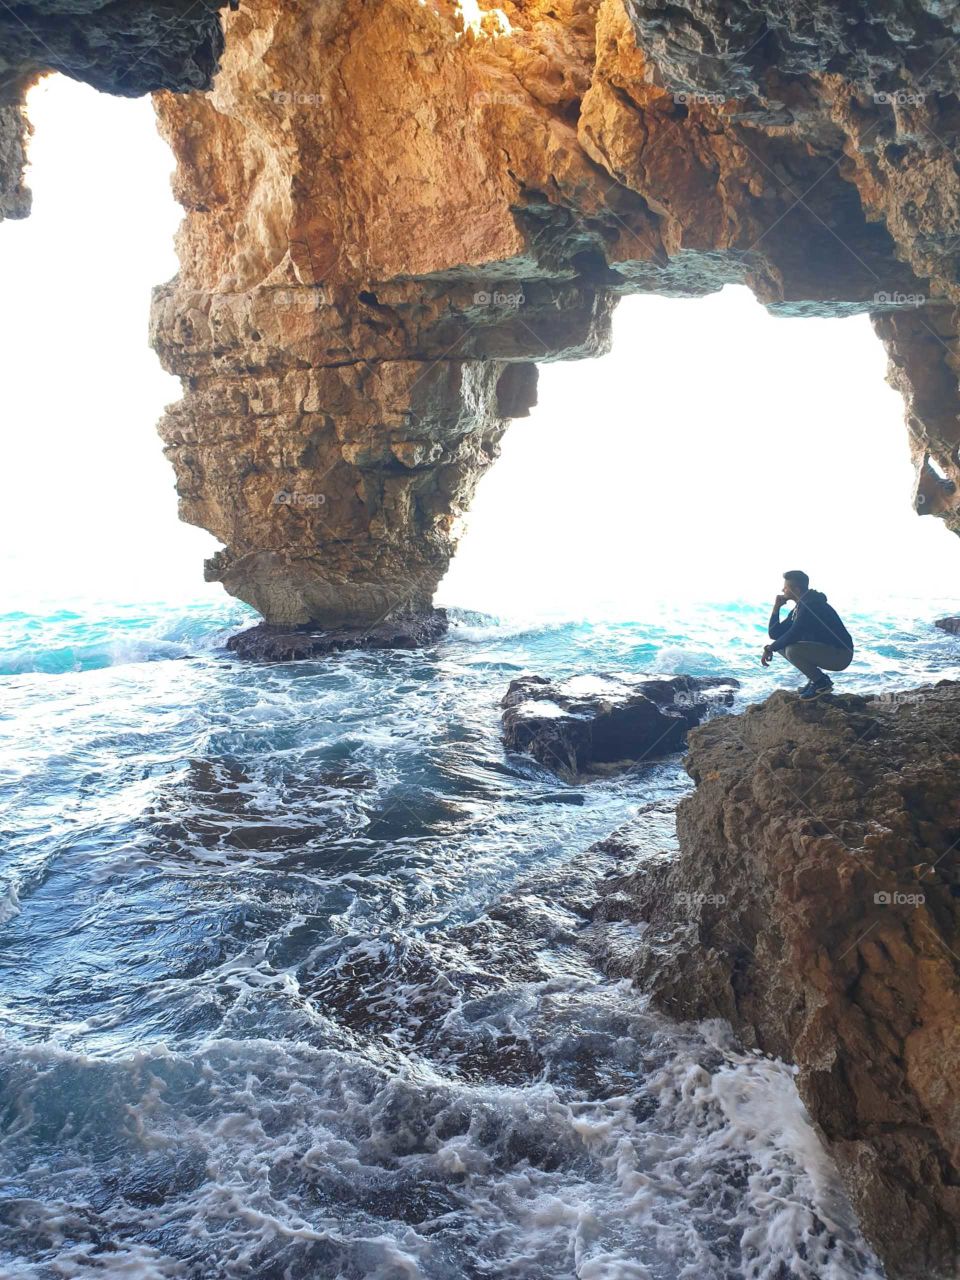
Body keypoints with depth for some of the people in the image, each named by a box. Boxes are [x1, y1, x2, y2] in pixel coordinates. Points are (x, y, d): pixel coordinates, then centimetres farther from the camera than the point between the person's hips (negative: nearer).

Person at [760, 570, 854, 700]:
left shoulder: (811, 605, -21)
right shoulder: (798, 608, 10)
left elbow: (792, 635, -29)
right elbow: (774, 634, 9)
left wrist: (770, 648, -16)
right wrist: (776, 607, -1)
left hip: (840, 655, -10)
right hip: (823, 651, 10)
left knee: (792, 650, -29)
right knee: (782, 645, 8)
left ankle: (821, 683, -8)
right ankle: (817, 677, 9)